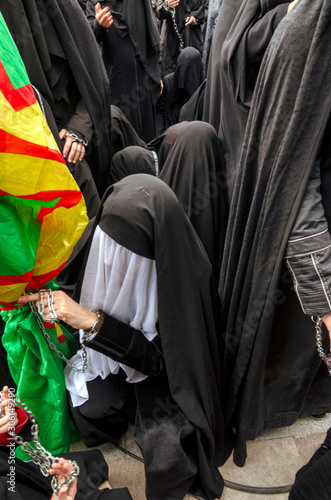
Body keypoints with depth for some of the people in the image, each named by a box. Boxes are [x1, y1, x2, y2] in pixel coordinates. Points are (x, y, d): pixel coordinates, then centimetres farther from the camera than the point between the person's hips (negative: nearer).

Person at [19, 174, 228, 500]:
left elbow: (160, 358, -25)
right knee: (87, 405, -19)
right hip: (112, 350, 4)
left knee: (167, 453, -19)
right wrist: (49, 299, -18)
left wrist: (92, 321, -33)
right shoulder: (103, 242, -20)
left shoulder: (185, 275, -31)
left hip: (160, 365, -3)